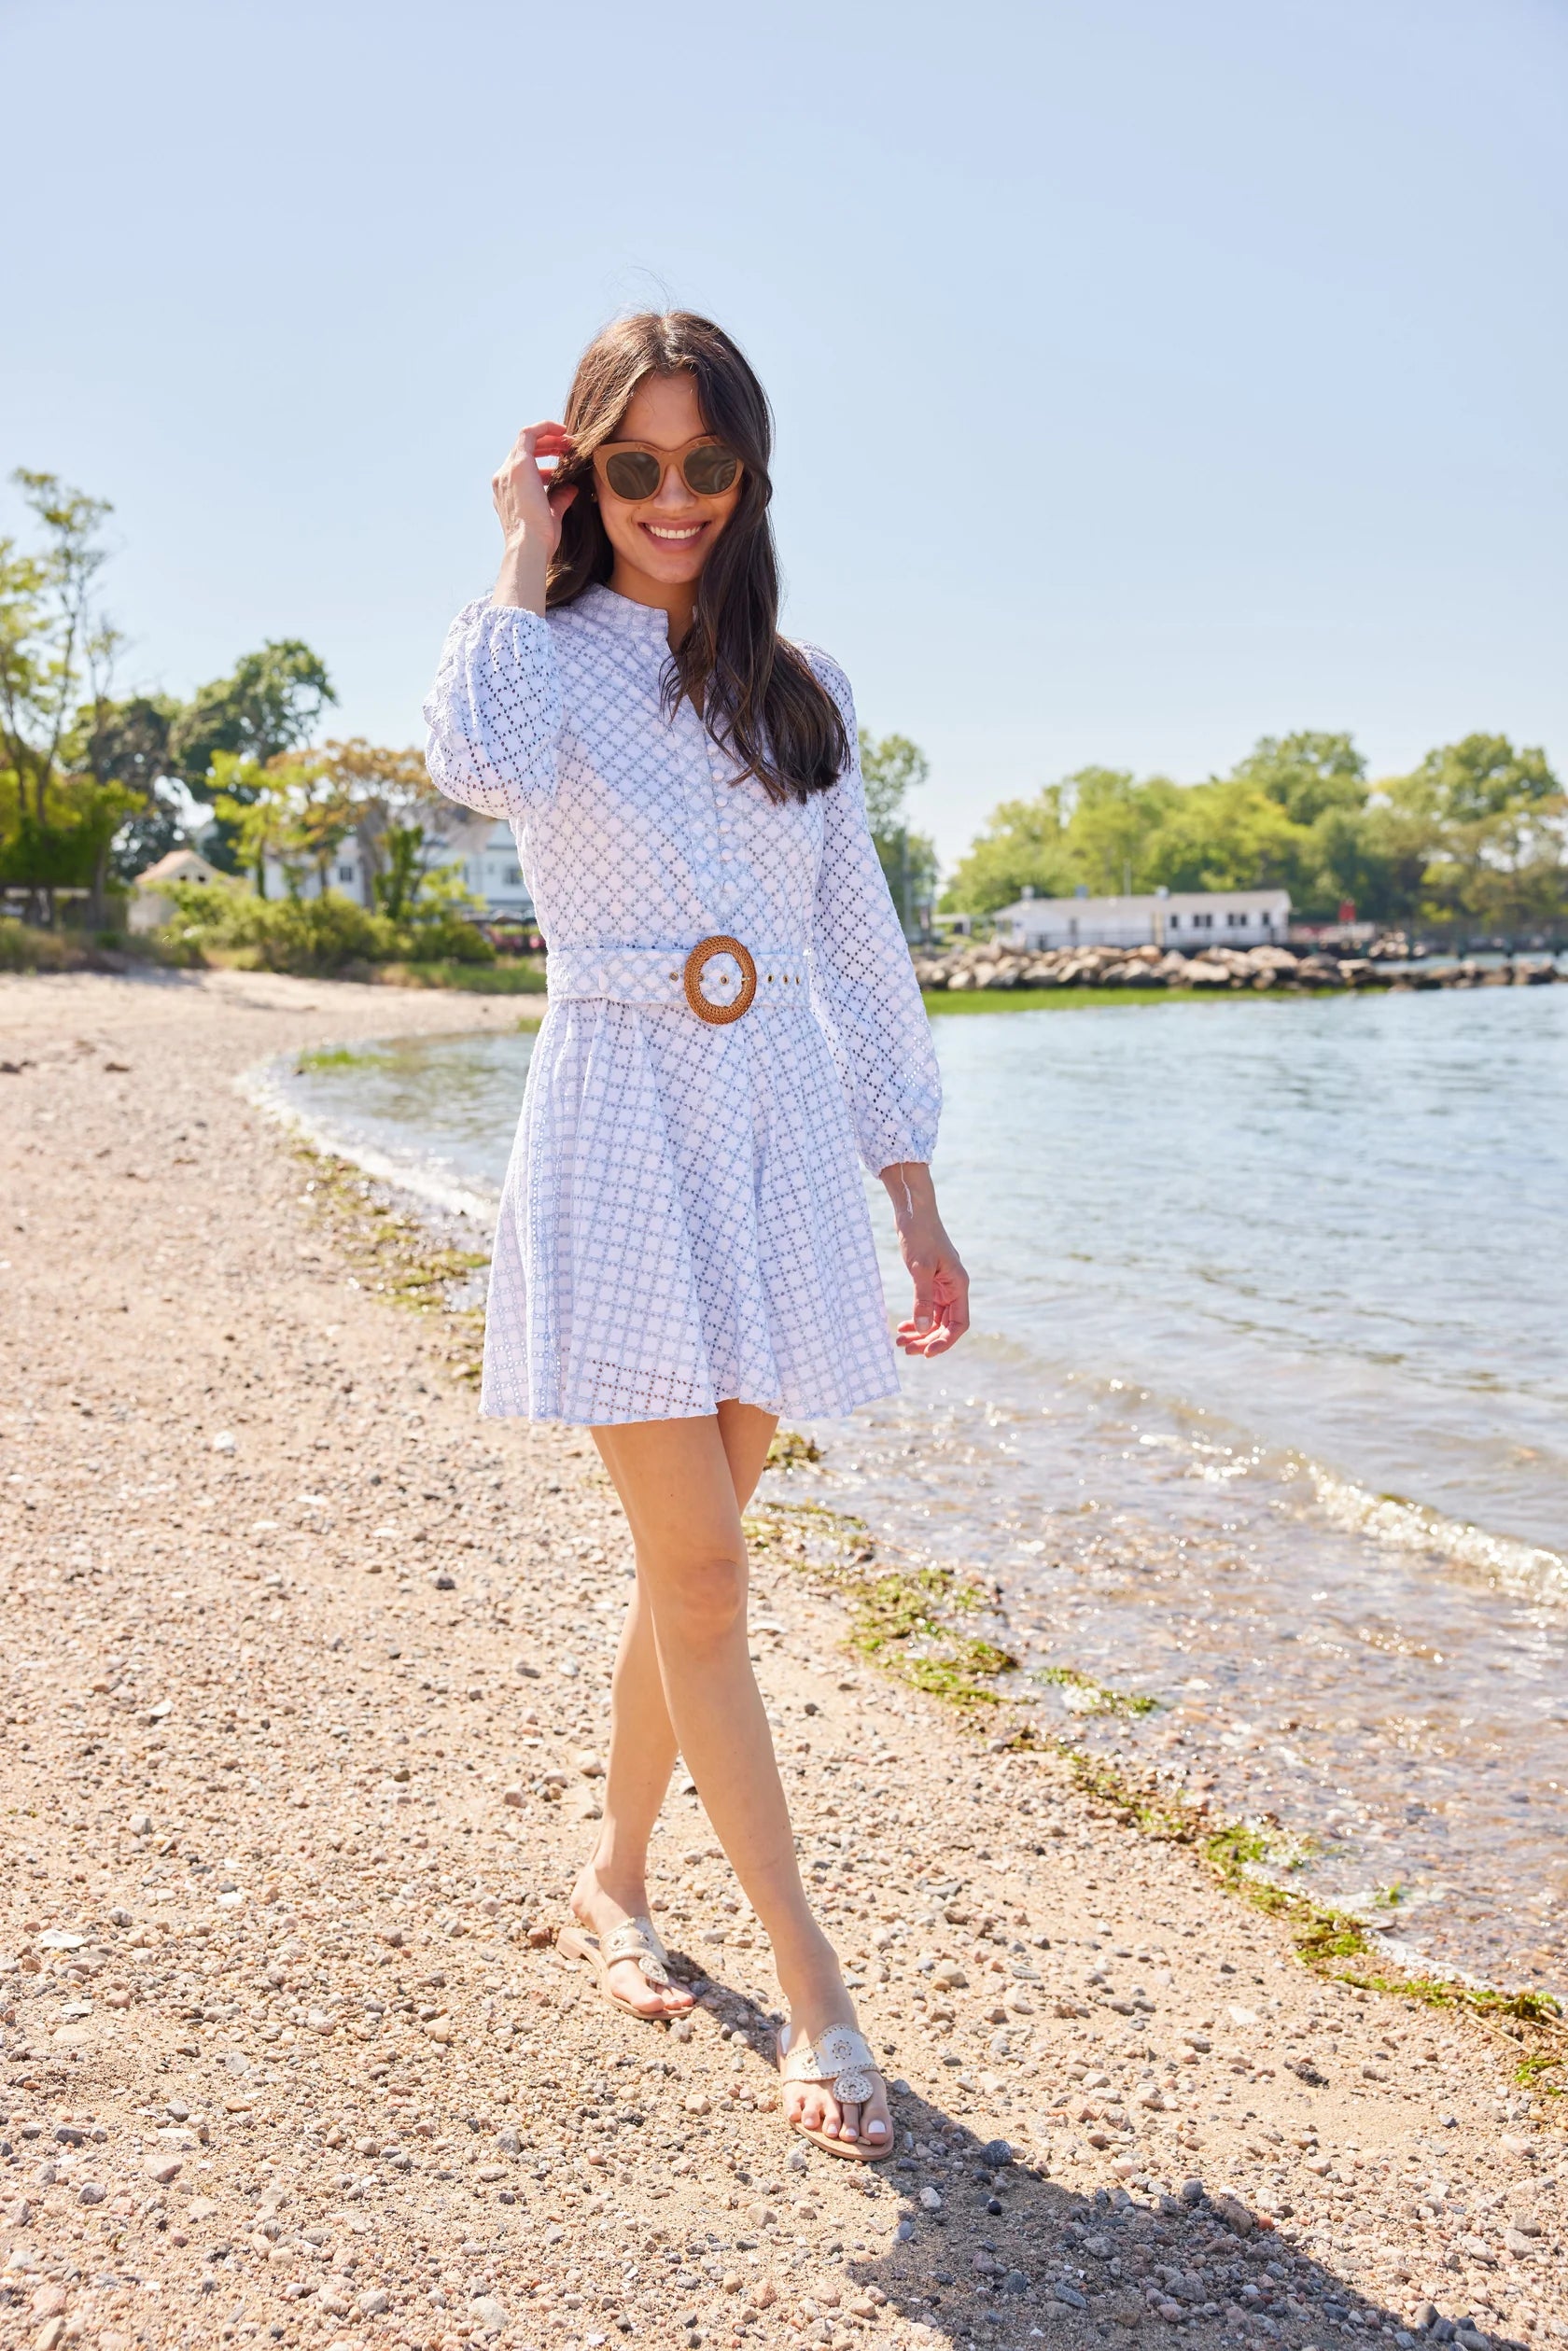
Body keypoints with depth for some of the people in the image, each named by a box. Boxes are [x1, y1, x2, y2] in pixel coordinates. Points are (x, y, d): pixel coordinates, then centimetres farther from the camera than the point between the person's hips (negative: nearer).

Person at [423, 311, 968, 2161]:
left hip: (784, 1142, 4)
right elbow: (480, 764, -27)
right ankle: (813, 1992, 7)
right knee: (703, 1573, -4)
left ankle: (613, 1885, 34)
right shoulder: (540, 654, 0)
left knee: (687, 1559, 13)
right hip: (620, 1130, -4)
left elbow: (859, 948, 13)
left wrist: (916, 1198, 9)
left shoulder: (799, 686, 13)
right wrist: (521, 565, -9)